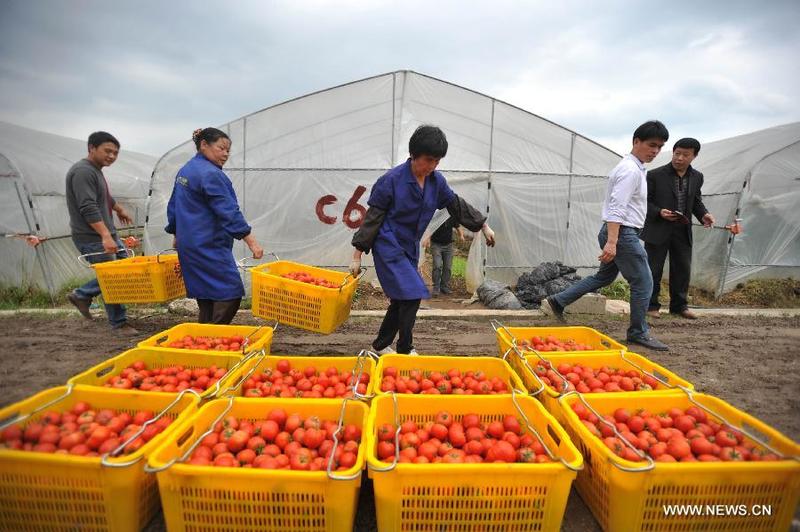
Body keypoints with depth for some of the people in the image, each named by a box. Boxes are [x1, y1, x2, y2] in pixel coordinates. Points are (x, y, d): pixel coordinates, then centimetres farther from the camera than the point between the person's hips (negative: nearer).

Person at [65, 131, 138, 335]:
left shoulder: (95, 170, 15)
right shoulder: (82, 171, -17)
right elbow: (88, 208, -27)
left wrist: (119, 209, 49)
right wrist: (106, 236, -34)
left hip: (107, 234, 10)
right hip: (92, 238, -10)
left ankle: (81, 295, 26)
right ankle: (119, 323, 11)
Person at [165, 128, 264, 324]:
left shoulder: (185, 170, 16)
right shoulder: (209, 174, -15)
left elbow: (173, 207, 24)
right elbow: (229, 212, -21)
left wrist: (177, 235, 33)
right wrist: (252, 242, -22)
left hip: (189, 244, 10)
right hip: (209, 246, -10)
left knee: (205, 295, 15)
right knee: (231, 292, -8)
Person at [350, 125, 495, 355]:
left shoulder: (436, 180, 1)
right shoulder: (391, 180, -16)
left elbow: (456, 205, 16)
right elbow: (372, 219, -12)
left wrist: (483, 226, 19)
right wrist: (357, 256, -10)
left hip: (410, 248, 7)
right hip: (388, 247, -6)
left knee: (401, 300, 10)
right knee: (412, 295, -12)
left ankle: (381, 345, 28)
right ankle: (405, 349, 7)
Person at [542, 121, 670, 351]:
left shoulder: (632, 168, 18)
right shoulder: (631, 170, -15)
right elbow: (616, 208, -25)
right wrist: (611, 242, -31)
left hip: (618, 233, 10)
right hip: (622, 234, -10)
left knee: (604, 276, 18)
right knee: (643, 283, 0)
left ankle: (556, 302, 17)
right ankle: (638, 333, 14)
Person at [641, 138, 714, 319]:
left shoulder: (697, 177, 7)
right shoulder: (655, 175, -8)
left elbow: (696, 200, 18)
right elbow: (644, 201, -6)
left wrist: (703, 214, -1)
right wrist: (659, 212, -22)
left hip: (683, 231, 5)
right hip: (658, 230, -5)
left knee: (683, 269, 11)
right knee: (653, 269, 2)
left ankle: (679, 305, 25)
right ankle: (651, 305, 15)